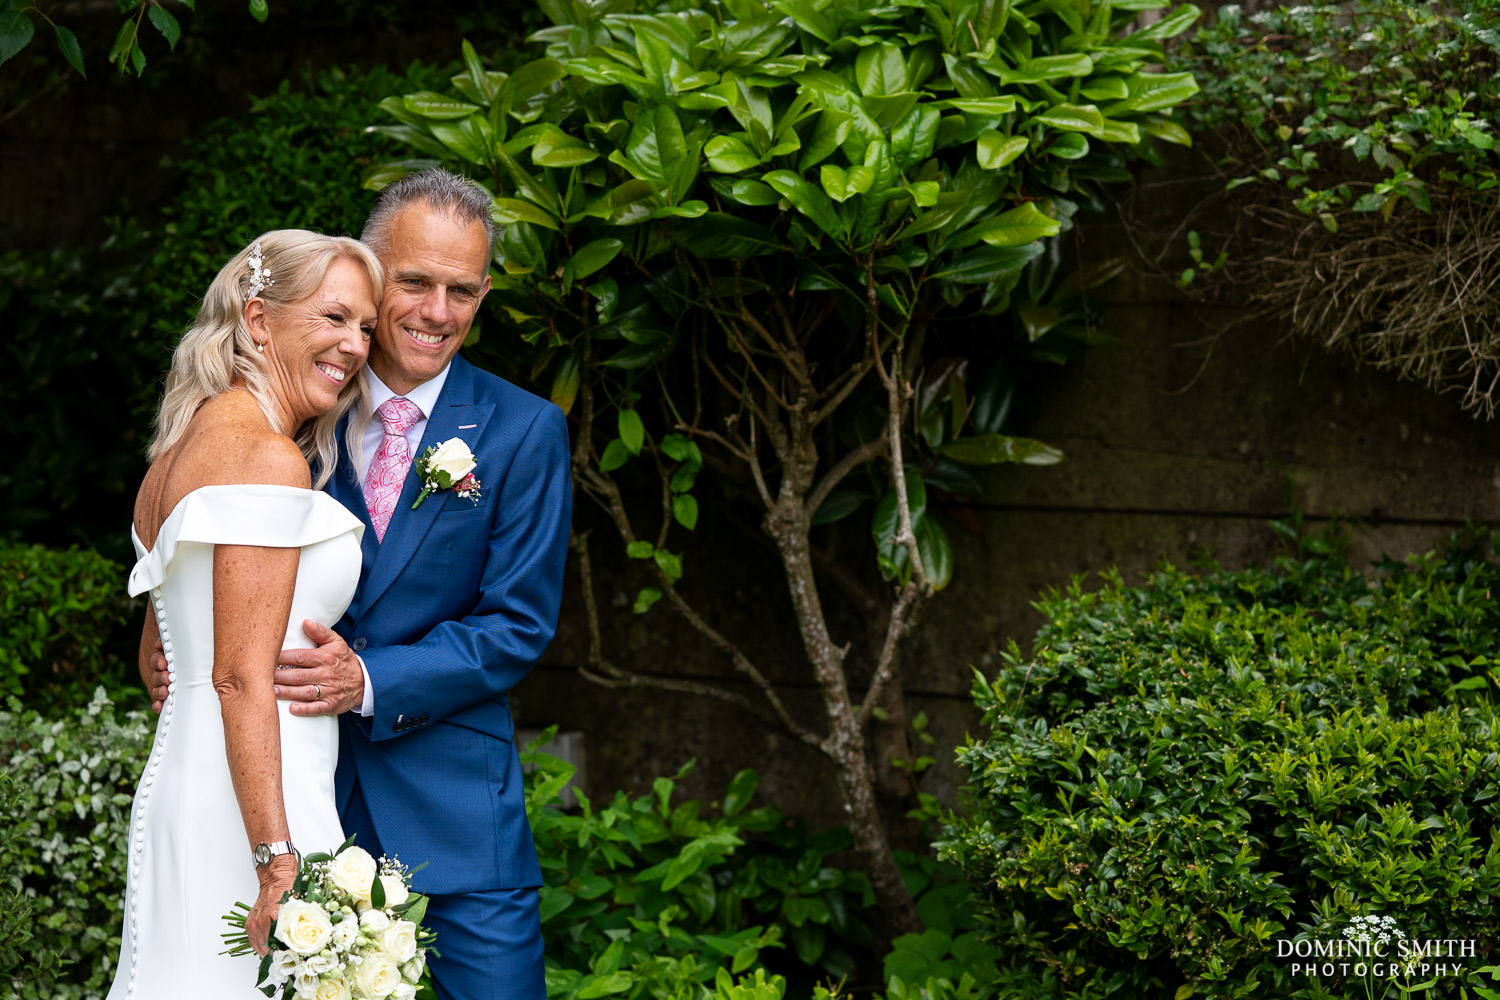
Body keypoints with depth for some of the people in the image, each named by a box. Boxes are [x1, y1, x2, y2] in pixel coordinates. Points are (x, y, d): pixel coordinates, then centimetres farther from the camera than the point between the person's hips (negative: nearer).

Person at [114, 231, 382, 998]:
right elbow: (241, 676, -19)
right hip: (251, 811, -10)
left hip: (179, 786, 10)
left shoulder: (181, 448, 15)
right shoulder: (265, 457, -13)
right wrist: (278, 861, -21)